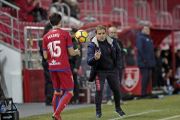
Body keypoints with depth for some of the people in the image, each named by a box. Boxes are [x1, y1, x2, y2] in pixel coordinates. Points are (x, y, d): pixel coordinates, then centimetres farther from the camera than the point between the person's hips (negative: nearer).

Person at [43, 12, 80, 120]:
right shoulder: (65, 34, -5)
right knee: (69, 92, 0)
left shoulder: (46, 37, 7)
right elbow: (71, 53, -4)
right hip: (64, 67, -5)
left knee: (57, 92, 19)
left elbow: (45, 56, 8)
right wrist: (77, 52, 17)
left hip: (52, 68, 5)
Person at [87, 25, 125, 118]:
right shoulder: (92, 45, -18)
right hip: (99, 71, -4)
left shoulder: (112, 41, -6)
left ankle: (118, 108, 35)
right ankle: (98, 112, -4)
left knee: (117, 90, 9)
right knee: (99, 90, -18)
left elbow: (118, 53, 13)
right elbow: (89, 62, -25)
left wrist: (118, 66, 6)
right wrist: (95, 58, -46)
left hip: (112, 70, 4)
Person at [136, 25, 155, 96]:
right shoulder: (140, 38, -8)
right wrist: (144, 58, -21)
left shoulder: (149, 38, 21)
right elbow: (139, 49, -17)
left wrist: (152, 60, 16)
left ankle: (144, 92, 13)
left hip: (149, 62, 9)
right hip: (143, 62, -9)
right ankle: (143, 92, -10)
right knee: (145, 76, -12)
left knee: (147, 77, 9)